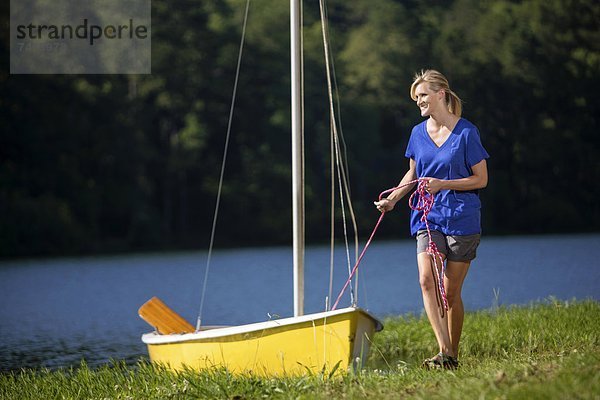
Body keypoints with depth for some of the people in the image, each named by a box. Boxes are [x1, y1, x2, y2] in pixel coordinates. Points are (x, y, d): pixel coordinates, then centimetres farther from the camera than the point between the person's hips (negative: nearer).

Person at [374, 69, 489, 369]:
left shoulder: (466, 132, -6)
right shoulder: (418, 133, 8)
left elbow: (481, 179, -4)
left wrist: (442, 184, -16)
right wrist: (394, 197, 6)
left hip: (462, 220, -3)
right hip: (428, 218, 3)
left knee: (451, 292, 2)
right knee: (427, 280, -19)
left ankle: (453, 355, 17)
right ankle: (444, 352, -24)